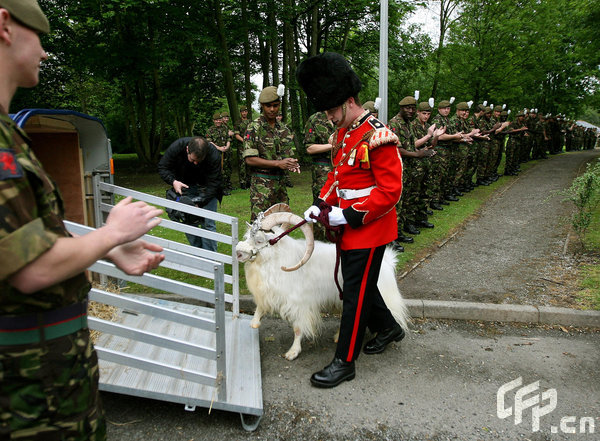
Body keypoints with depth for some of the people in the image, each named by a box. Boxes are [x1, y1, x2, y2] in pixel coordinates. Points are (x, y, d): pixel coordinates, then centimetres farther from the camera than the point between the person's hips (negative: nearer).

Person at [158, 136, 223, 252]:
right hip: (186, 186, 3)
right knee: (188, 222, 0)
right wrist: (173, 181, -30)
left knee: (207, 224, -9)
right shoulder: (177, 147, -25)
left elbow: (213, 184, -27)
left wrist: (198, 202, -37)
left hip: (207, 189, -2)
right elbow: (162, 167, -11)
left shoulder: (214, 155, -31)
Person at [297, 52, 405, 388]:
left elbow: (391, 191, -21)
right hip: (349, 225, 9)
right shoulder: (343, 134, 9)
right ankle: (388, 328, 45)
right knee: (359, 283, 21)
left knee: (357, 292, 0)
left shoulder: (379, 138, -20)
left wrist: (351, 216, -22)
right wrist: (321, 205, 2)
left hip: (370, 228, -9)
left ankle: (345, 363, 14)